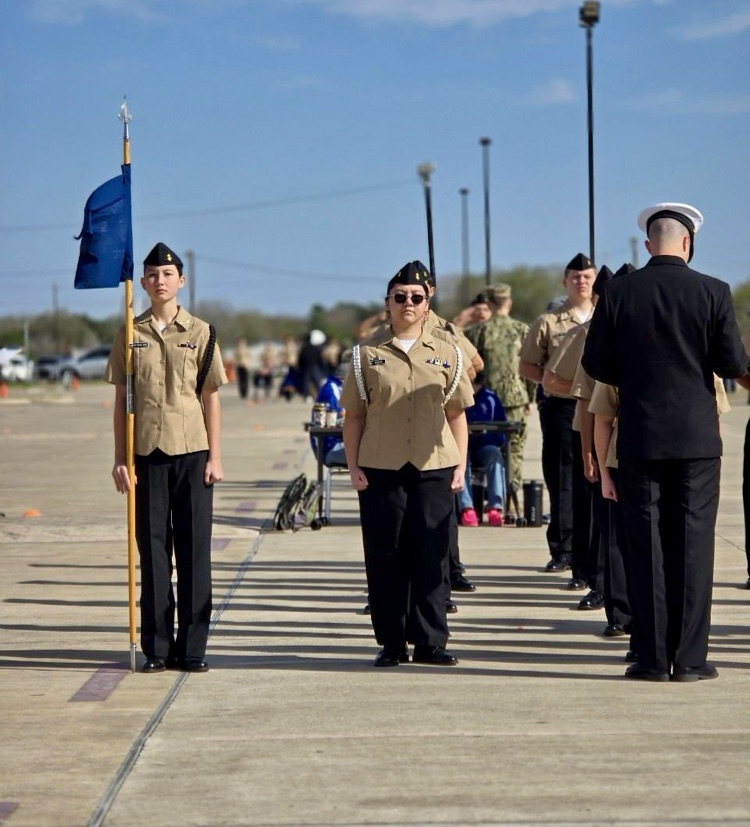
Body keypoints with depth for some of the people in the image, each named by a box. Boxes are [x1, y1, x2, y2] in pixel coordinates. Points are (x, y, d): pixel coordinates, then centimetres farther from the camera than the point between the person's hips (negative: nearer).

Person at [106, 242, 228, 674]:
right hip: (147, 455, 1)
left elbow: (211, 399, 5)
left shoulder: (200, 333, 4)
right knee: (153, 550, 3)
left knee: (194, 550, 1)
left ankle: (193, 648, 8)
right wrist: (120, 458, 1)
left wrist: (215, 457, 0)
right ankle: (157, 647, 10)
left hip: (193, 453, -1)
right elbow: (121, 400, 7)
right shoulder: (130, 334, 6)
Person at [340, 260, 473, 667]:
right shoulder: (367, 352, 4)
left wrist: (461, 464, 4)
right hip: (380, 469, -1)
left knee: (432, 557, 2)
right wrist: (353, 466, -2)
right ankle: (391, 642, 11)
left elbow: (456, 413, 10)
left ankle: (430, 641, 10)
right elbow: (353, 415, 5)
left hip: (434, 468, 1)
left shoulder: (446, 351, 8)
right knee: (385, 557, 2)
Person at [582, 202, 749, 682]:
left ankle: (652, 657, 6)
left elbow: (596, 363, 2)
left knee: (646, 546, 5)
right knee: (693, 545, 3)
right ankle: (689, 658, 4)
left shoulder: (618, 293, -1)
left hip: (640, 438, 1)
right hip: (697, 438, -1)